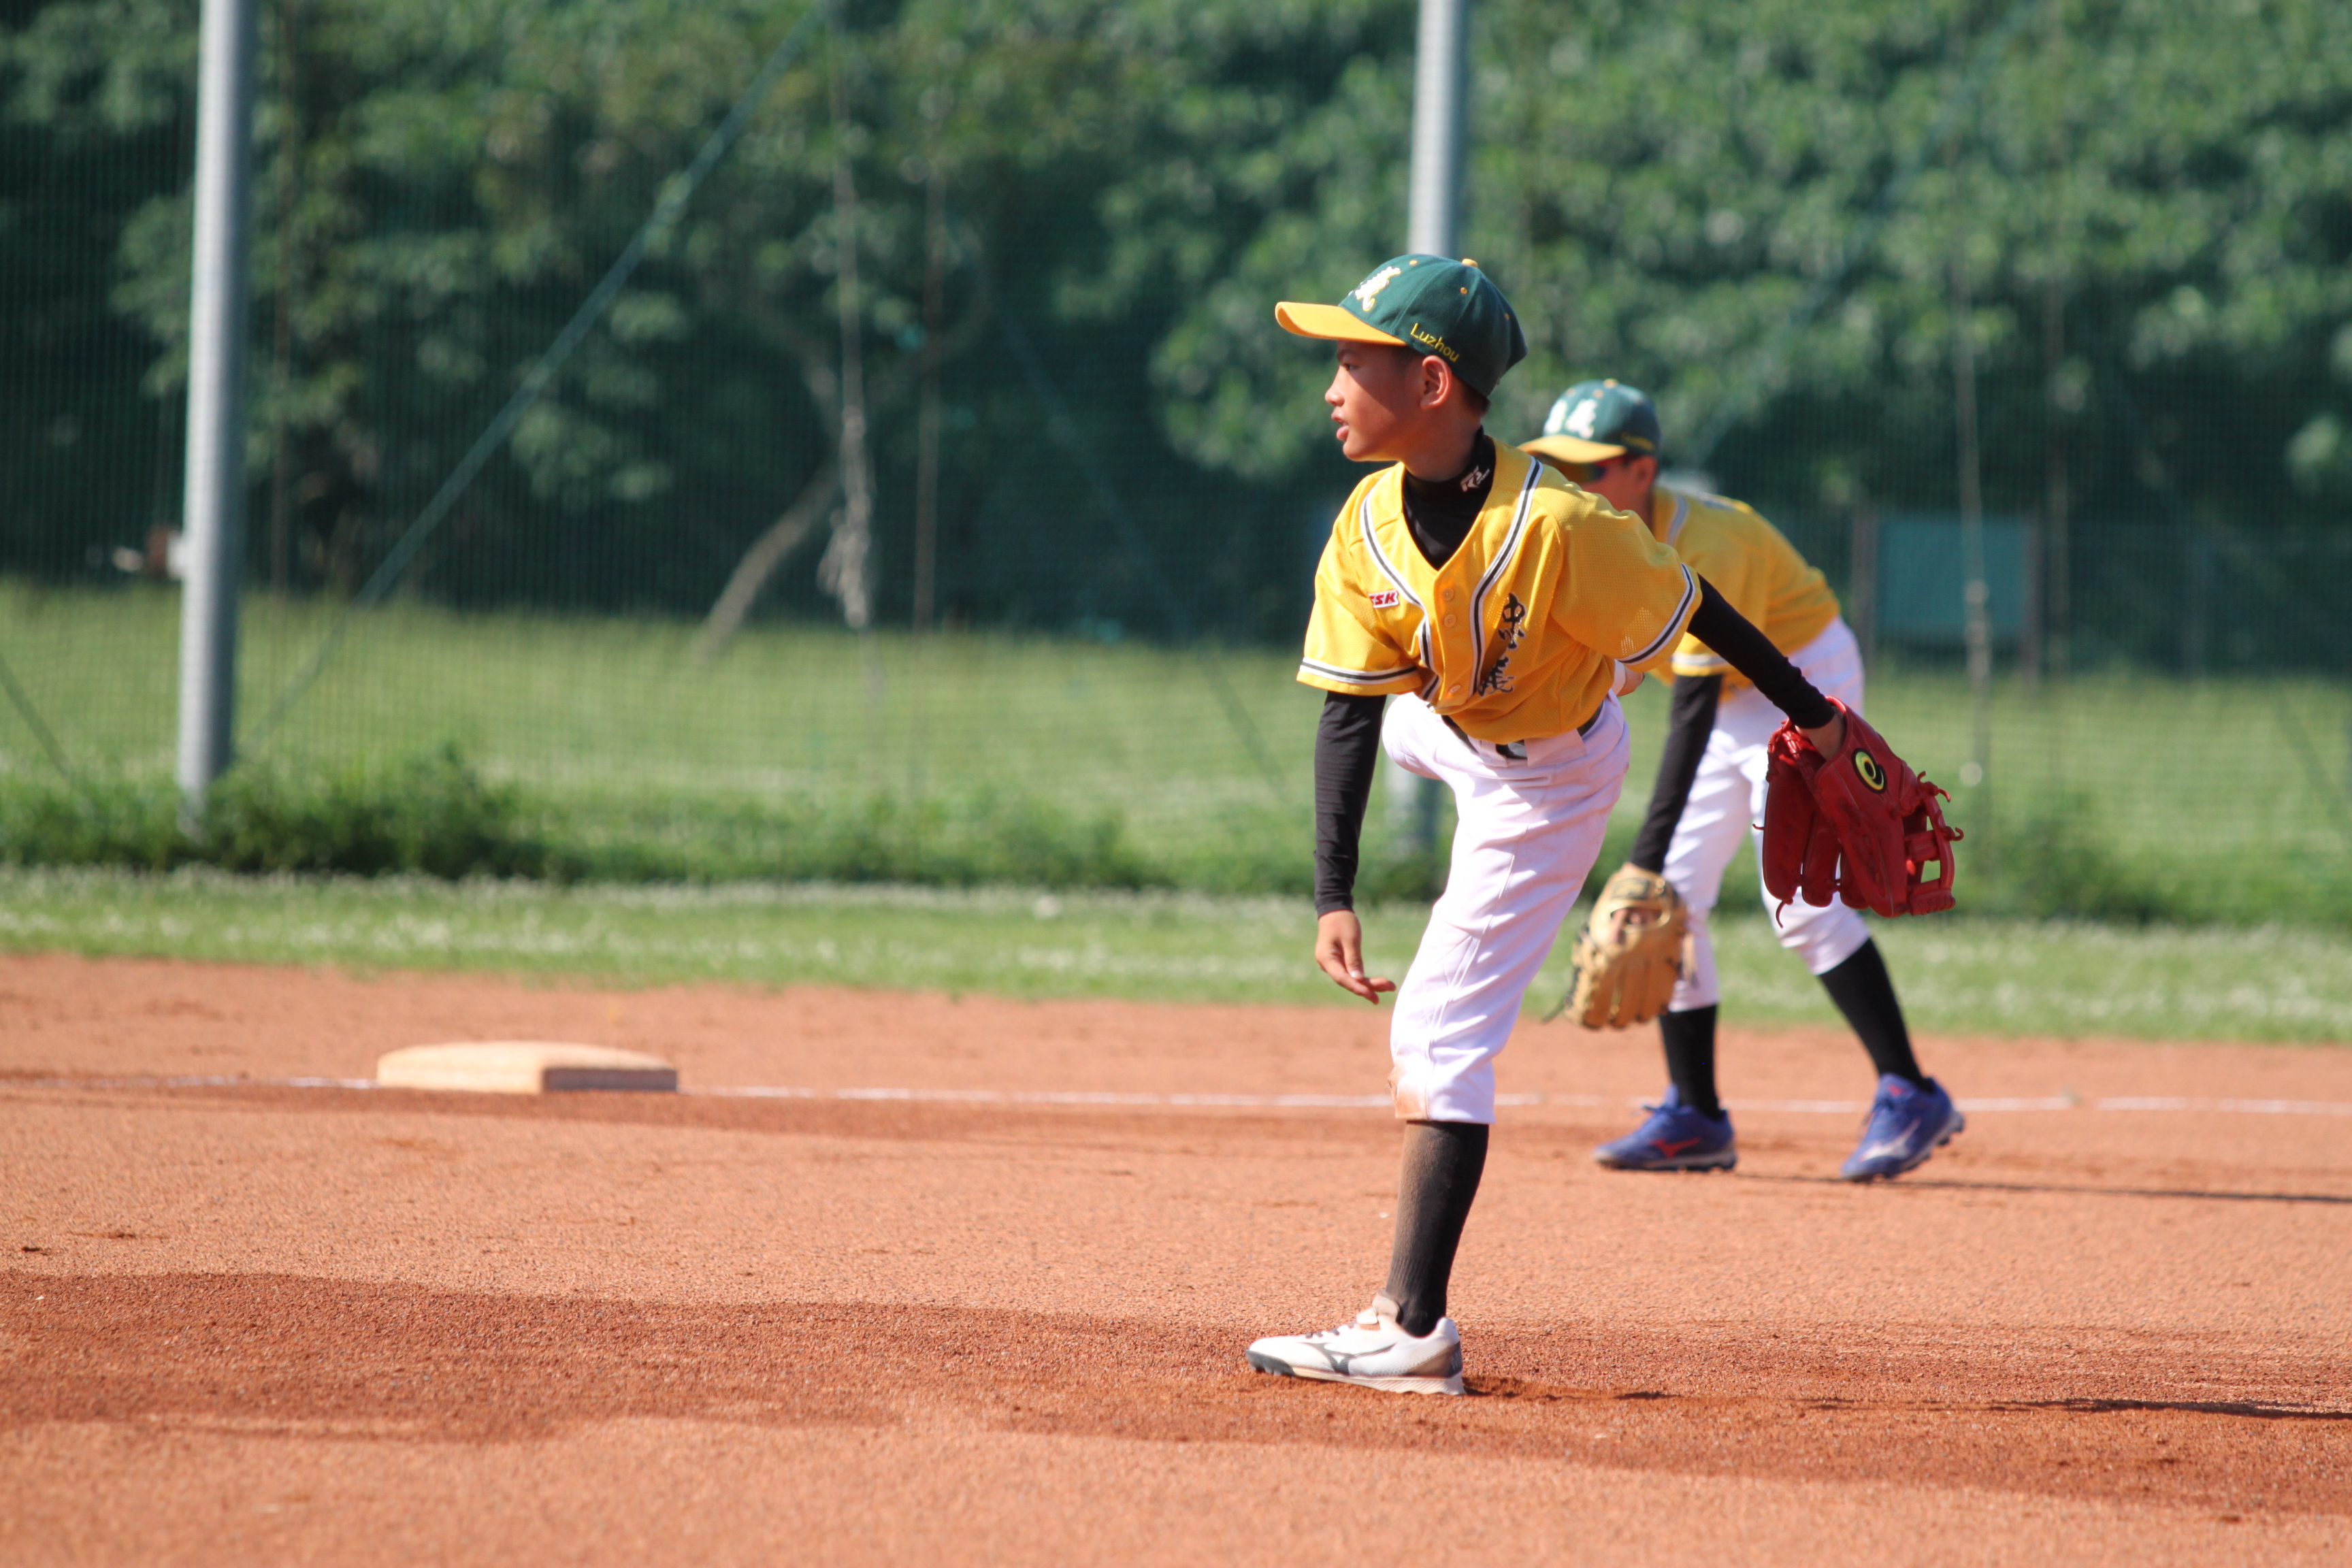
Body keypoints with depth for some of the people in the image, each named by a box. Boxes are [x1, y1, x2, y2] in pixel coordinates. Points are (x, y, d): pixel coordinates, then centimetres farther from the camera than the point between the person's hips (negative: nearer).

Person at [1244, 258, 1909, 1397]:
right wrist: (1332, 898, -22)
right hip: (1443, 725, 6)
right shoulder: (1368, 531, -20)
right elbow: (1351, 711, -16)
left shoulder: (1556, 526, -37)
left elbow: (1694, 609, -22)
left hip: (1551, 777, -6)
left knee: (1440, 1031, -12)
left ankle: (1414, 1331, -13)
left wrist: (1808, 711, -8)